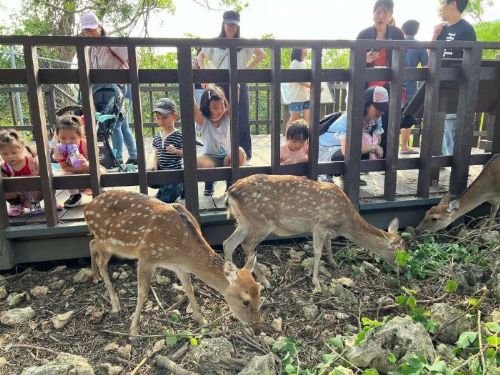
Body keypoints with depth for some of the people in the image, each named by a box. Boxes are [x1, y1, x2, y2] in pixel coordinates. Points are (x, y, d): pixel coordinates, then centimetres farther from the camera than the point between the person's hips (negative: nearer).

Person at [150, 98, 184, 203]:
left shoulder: (179, 136, -11)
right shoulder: (157, 138, 8)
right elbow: (156, 155, 11)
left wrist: (175, 151, -29)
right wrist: (155, 167, -6)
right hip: (161, 172, 6)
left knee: (166, 199, -12)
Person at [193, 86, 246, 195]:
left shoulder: (228, 118, -4)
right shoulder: (203, 121, -9)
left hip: (227, 158, 2)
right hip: (210, 159, -1)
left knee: (240, 152, -32)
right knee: (200, 162, -36)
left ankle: (231, 183, -5)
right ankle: (209, 182, 1)